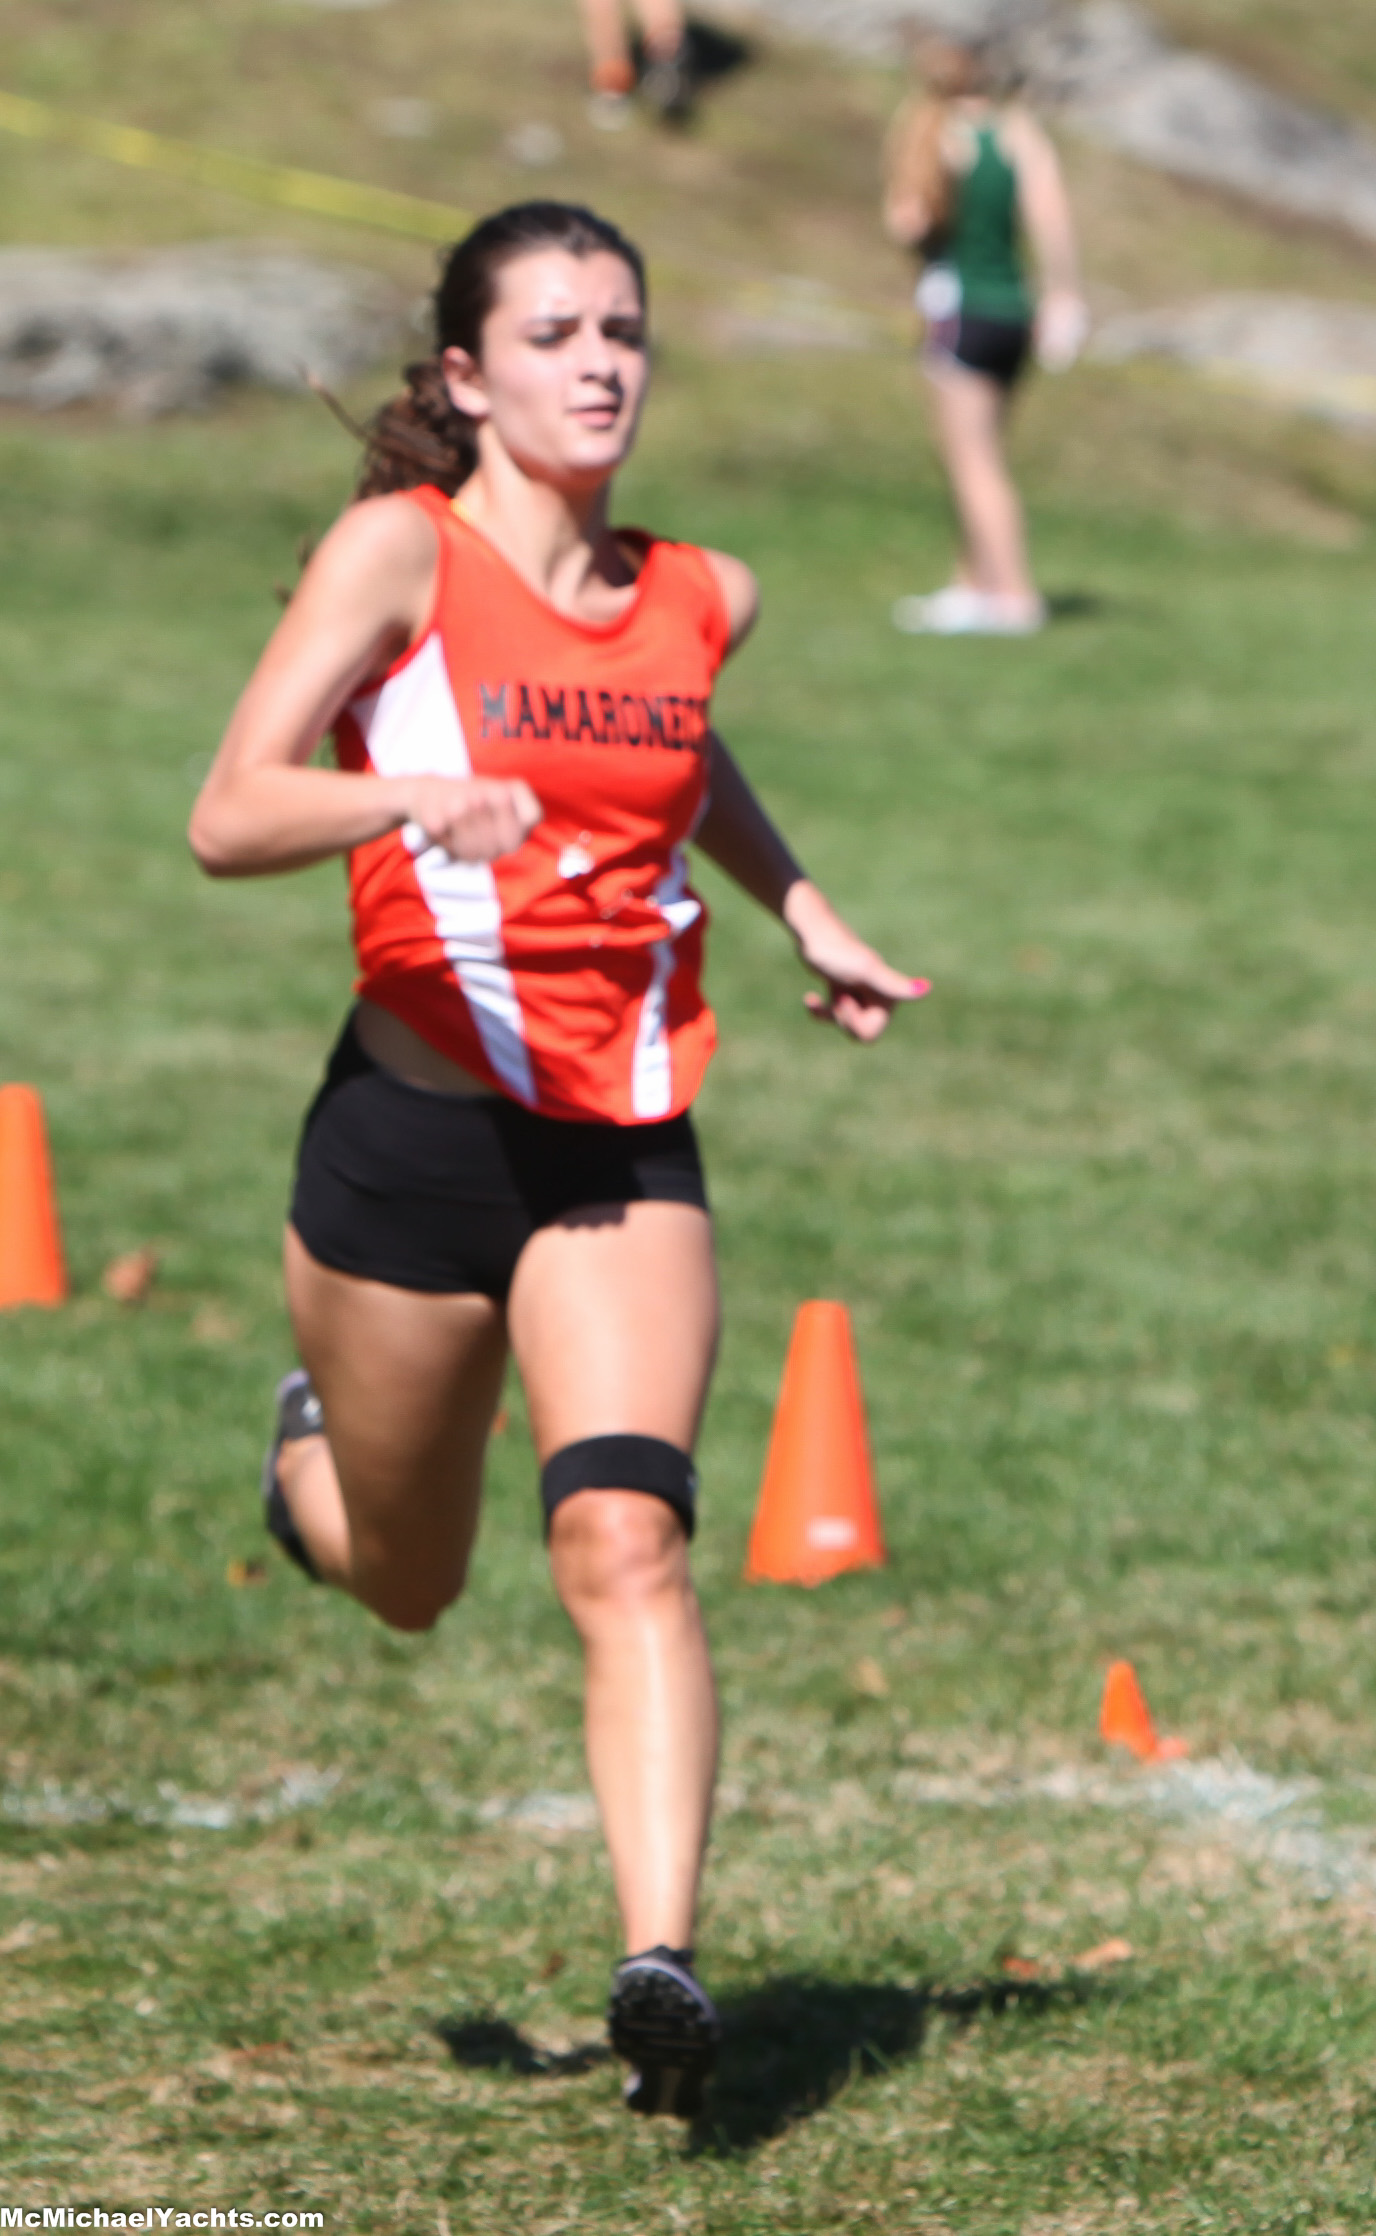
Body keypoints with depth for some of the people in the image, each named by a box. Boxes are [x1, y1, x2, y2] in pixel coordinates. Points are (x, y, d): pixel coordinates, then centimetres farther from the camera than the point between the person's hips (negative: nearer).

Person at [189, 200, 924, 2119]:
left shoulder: (701, 599, 7)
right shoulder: (401, 551, -8)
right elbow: (227, 820, -17)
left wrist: (805, 915, 22)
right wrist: (416, 801, -35)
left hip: (627, 1149, 2)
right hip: (417, 1126, -2)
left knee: (627, 1545, -19)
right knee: (407, 1587, 15)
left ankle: (661, 1959, -25)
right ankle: (314, 1449, 50)